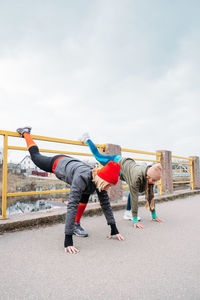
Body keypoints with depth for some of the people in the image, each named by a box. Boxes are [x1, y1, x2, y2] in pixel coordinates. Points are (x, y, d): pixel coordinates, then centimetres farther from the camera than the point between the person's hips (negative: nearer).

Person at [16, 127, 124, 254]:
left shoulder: (100, 181, -27)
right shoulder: (82, 178, -46)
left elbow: (106, 204, -19)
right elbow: (72, 206, -48)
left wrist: (114, 229, -17)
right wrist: (68, 239, -48)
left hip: (70, 163, 4)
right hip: (57, 163, -4)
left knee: (85, 195, -8)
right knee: (36, 156, 23)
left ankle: (77, 225, 13)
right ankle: (25, 132, 47)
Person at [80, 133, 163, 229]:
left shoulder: (149, 176, -23)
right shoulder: (137, 177, -43)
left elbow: (150, 196, -14)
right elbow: (134, 198, -39)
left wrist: (154, 215, -9)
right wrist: (135, 220, -36)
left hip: (128, 163, 5)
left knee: (134, 189, -4)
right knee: (98, 156, 17)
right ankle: (87, 139, 40)